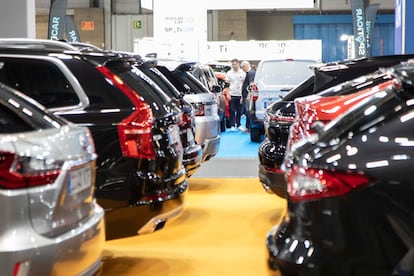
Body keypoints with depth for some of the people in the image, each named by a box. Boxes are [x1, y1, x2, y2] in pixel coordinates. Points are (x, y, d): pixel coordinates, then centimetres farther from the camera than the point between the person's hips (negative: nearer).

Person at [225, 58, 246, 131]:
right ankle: (232, 125, 4)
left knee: (239, 111, 7)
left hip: (240, 95, 1)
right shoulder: (229, 73, 3)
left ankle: (238, 124, 18)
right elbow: (226, 84, 3)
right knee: (232, 111, -1)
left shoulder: (242, 73, 5)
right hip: (232, 94, -1)